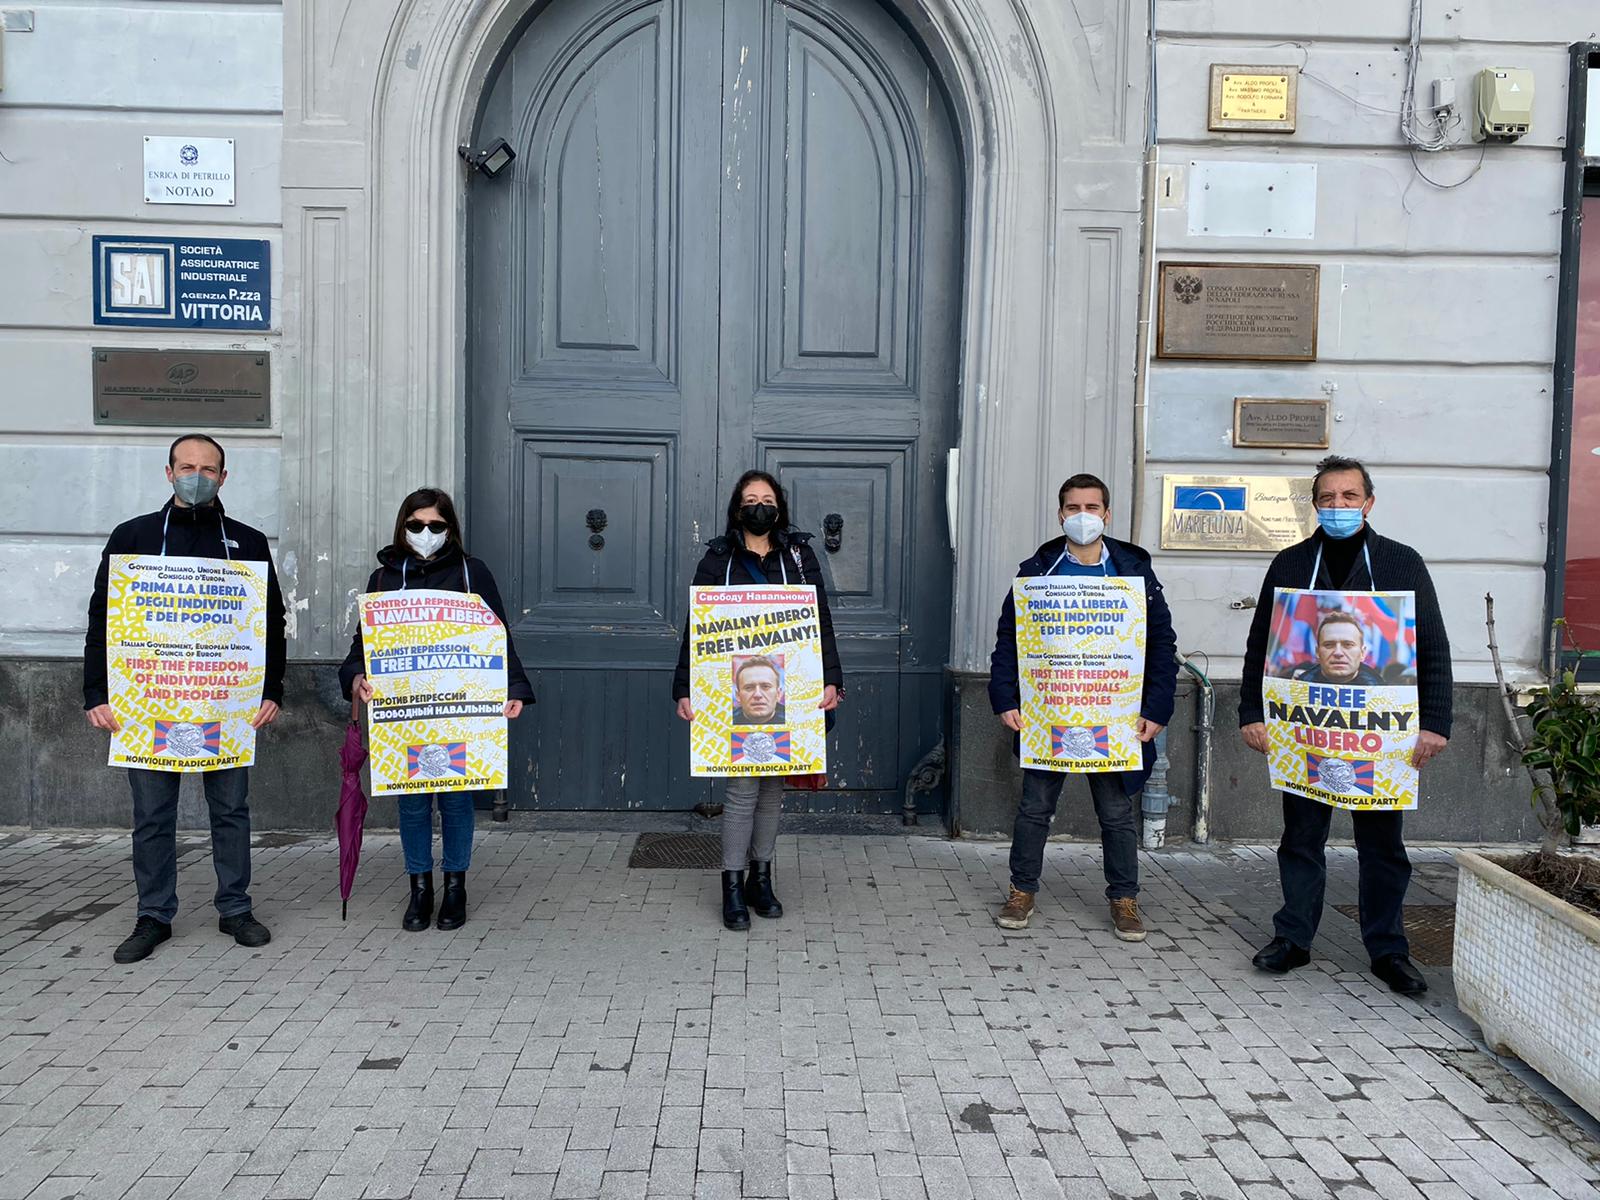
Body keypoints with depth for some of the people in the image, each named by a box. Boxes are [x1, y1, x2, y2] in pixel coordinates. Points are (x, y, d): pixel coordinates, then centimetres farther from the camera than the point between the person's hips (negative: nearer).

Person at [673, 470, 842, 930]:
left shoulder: (799, 554, 8)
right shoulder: (718, 559, 4)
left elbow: (821, 621, 5)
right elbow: (696, 629, 2)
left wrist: (830, 681, -5)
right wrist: (684, 690, -5)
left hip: (787, 689, 2)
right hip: (736, 689, -2)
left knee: (774, 784, 9)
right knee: (743, 785, -5)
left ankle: (761, 878, 23)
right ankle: (733, 888, 5)